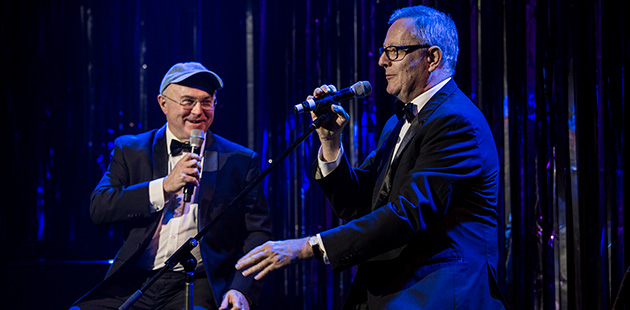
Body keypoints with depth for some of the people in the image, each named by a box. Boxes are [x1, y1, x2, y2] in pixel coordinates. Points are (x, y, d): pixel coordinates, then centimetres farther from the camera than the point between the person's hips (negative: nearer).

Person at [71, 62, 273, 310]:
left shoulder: (240, 161, 9)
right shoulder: (130, 149, 12)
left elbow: (257, 233, 6)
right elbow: (98, 208, -1)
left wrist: (242, 290, -11)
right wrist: (164, 187, -10)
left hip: (198, 287, -1)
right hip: (132, 284, 2)